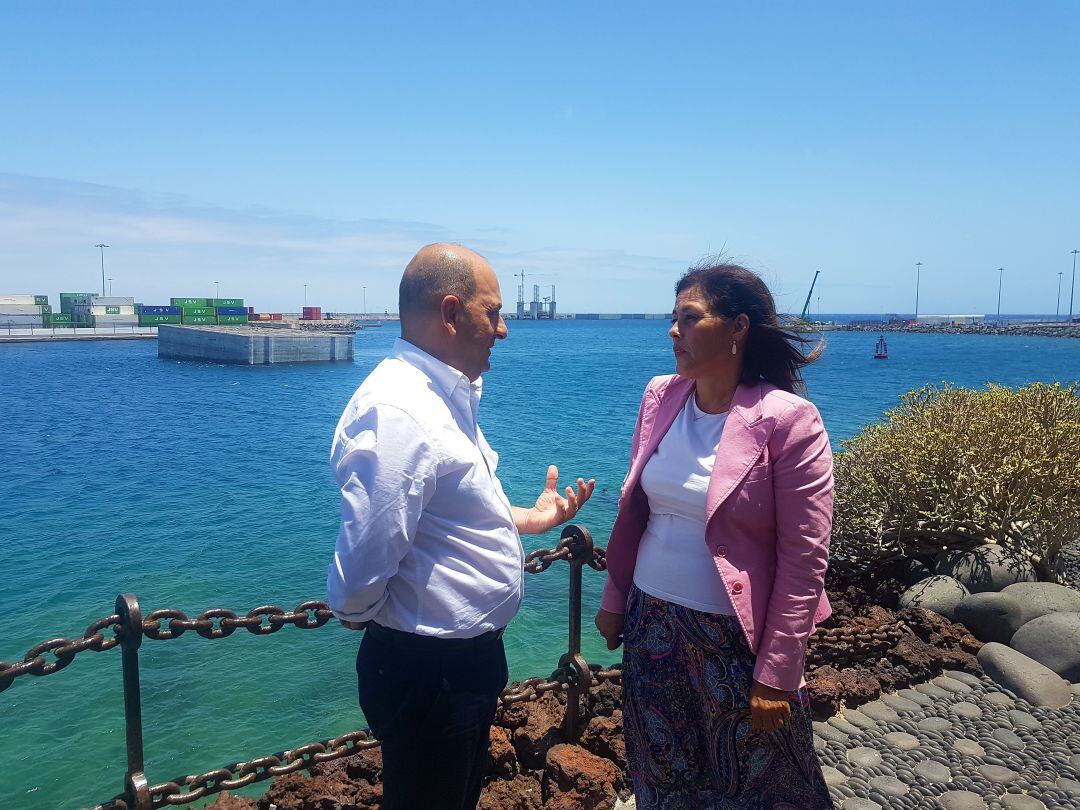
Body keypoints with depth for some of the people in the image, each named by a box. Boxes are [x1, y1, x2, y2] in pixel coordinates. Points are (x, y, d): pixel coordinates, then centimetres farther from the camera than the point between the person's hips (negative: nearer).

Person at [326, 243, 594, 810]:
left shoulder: (445, 398, 8)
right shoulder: (396, 411, -27)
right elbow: (363, 566, -32)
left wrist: (528, 519, 11)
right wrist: (355, 614, -12)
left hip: (468, 658, 10)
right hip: (429, 671, -10)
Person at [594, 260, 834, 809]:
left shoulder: (788, 420, -17)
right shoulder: (659, 397, 0)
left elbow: (803, 560, -15)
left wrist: (776, 675, -15)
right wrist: (614, 599, 11)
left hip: (735, 639, -4)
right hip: (652, 625, 5)